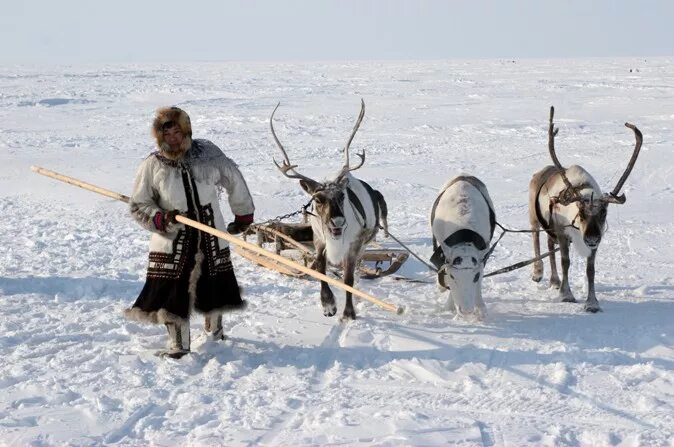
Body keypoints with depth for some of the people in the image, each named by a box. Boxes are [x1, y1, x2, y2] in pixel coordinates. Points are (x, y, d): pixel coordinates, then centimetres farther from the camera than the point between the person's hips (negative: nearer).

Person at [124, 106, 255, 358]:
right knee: (174, 293, -6)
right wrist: (160, 219, -20)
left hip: (211, 236, 2)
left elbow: (234, 181, 10)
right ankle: (178, 345, 8)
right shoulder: (152, 166, -7)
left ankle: (214, 329, 42)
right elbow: (138, 206, -2)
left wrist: (243, 214, 16)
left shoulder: (208, 153, -3)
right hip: (173, 240, -2)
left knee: (214, 287, 15)